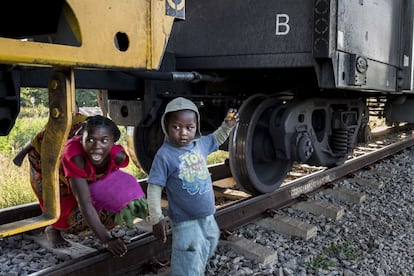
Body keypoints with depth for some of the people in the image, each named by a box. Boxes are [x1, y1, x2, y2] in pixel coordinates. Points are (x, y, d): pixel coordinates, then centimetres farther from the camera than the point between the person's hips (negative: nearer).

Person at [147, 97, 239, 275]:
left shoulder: (200, 144, -1)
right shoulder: (165, 155, -19)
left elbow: (217, 139, 22)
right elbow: (154, 188, -16)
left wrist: (228, 125, 5)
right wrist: (156, 219, -18)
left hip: (207, 217, 7)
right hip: (185, 222, -7)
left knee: (207, 252, 28)